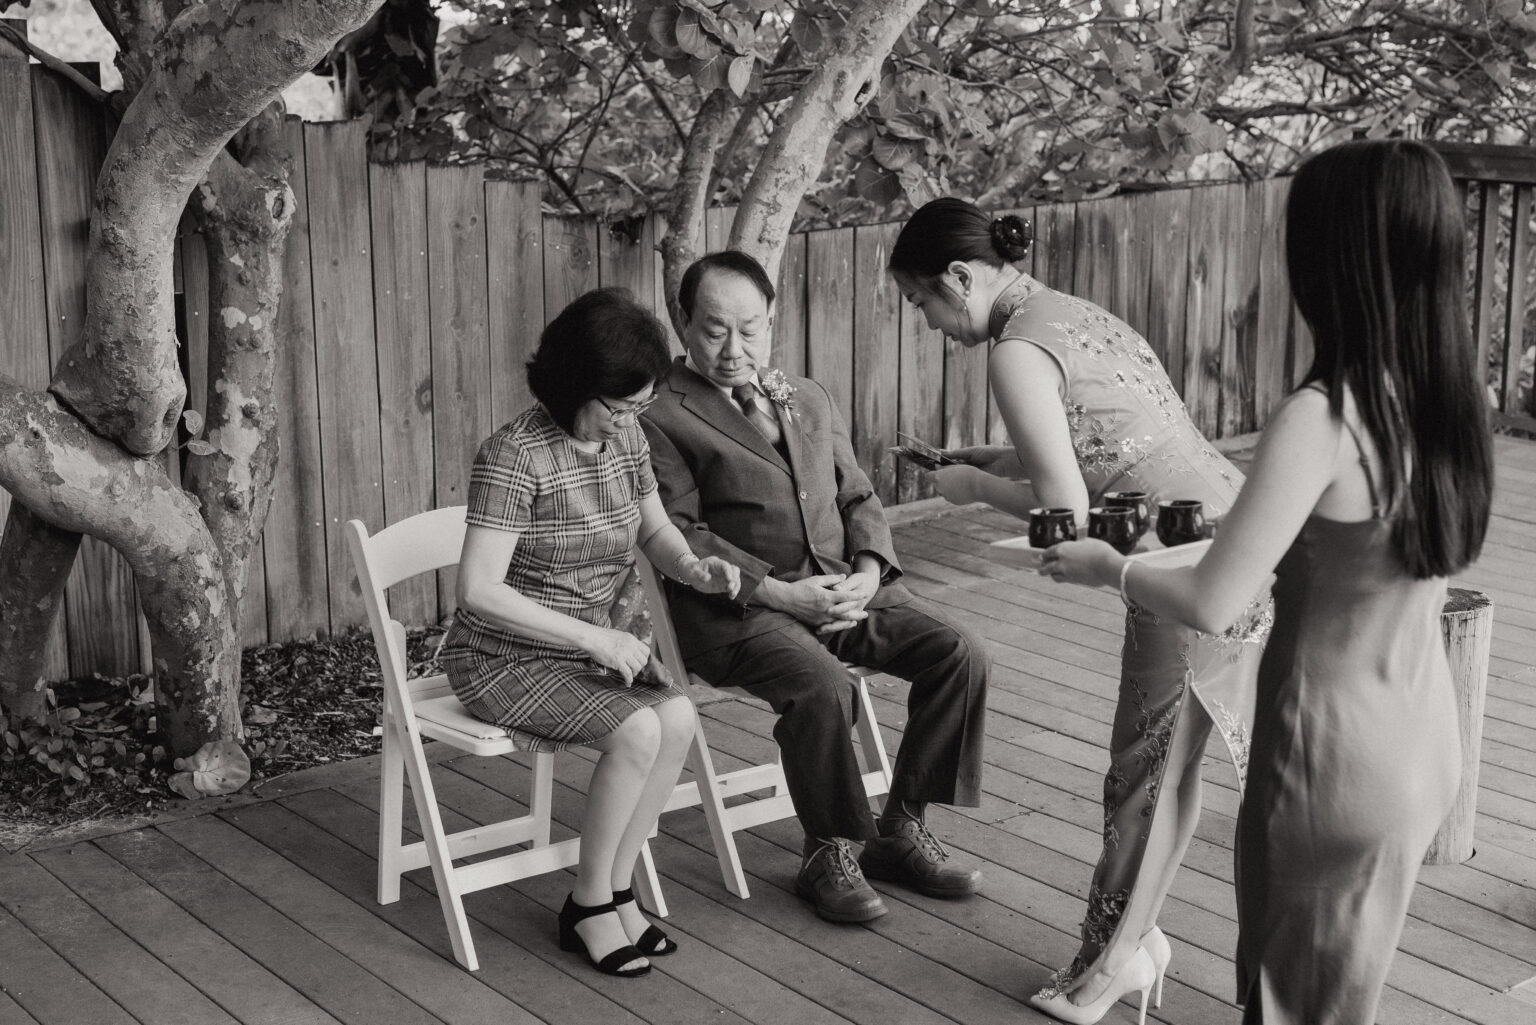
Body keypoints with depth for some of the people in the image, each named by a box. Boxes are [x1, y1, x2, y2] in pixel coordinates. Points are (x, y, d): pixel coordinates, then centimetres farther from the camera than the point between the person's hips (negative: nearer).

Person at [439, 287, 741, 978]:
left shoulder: (625, 438, 1)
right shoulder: (514, 456, -21)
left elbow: (655, 532, 16)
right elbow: (478, 591, -26)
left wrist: (695, 570, -8)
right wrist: (594, 636, -30)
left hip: (586, 649, 7)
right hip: (504, 660, -6)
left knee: (679, 718, -21)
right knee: (637, 729, -28)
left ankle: (615, 889, -5)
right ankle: (589, 907, -8)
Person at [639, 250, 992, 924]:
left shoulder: (809, 399, 19)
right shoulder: (662, 415, -3)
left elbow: (857, 497, 19)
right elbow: (682, 536, -10)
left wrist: (868, 573, -2)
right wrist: (778, 593, -19)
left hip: (843, 586, 6)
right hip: (737, 609, -6)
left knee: (961, 654, -13)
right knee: (822, 688, -34)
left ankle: (901, 829, 1)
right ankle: (829, 854, -9)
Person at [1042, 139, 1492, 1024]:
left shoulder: (1323, 417, -25)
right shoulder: (1449, 396, -4)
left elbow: (1211, 606, -21)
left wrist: (1105, 567, -3)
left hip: (1338, 753, -7)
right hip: (1423, 740, 7)